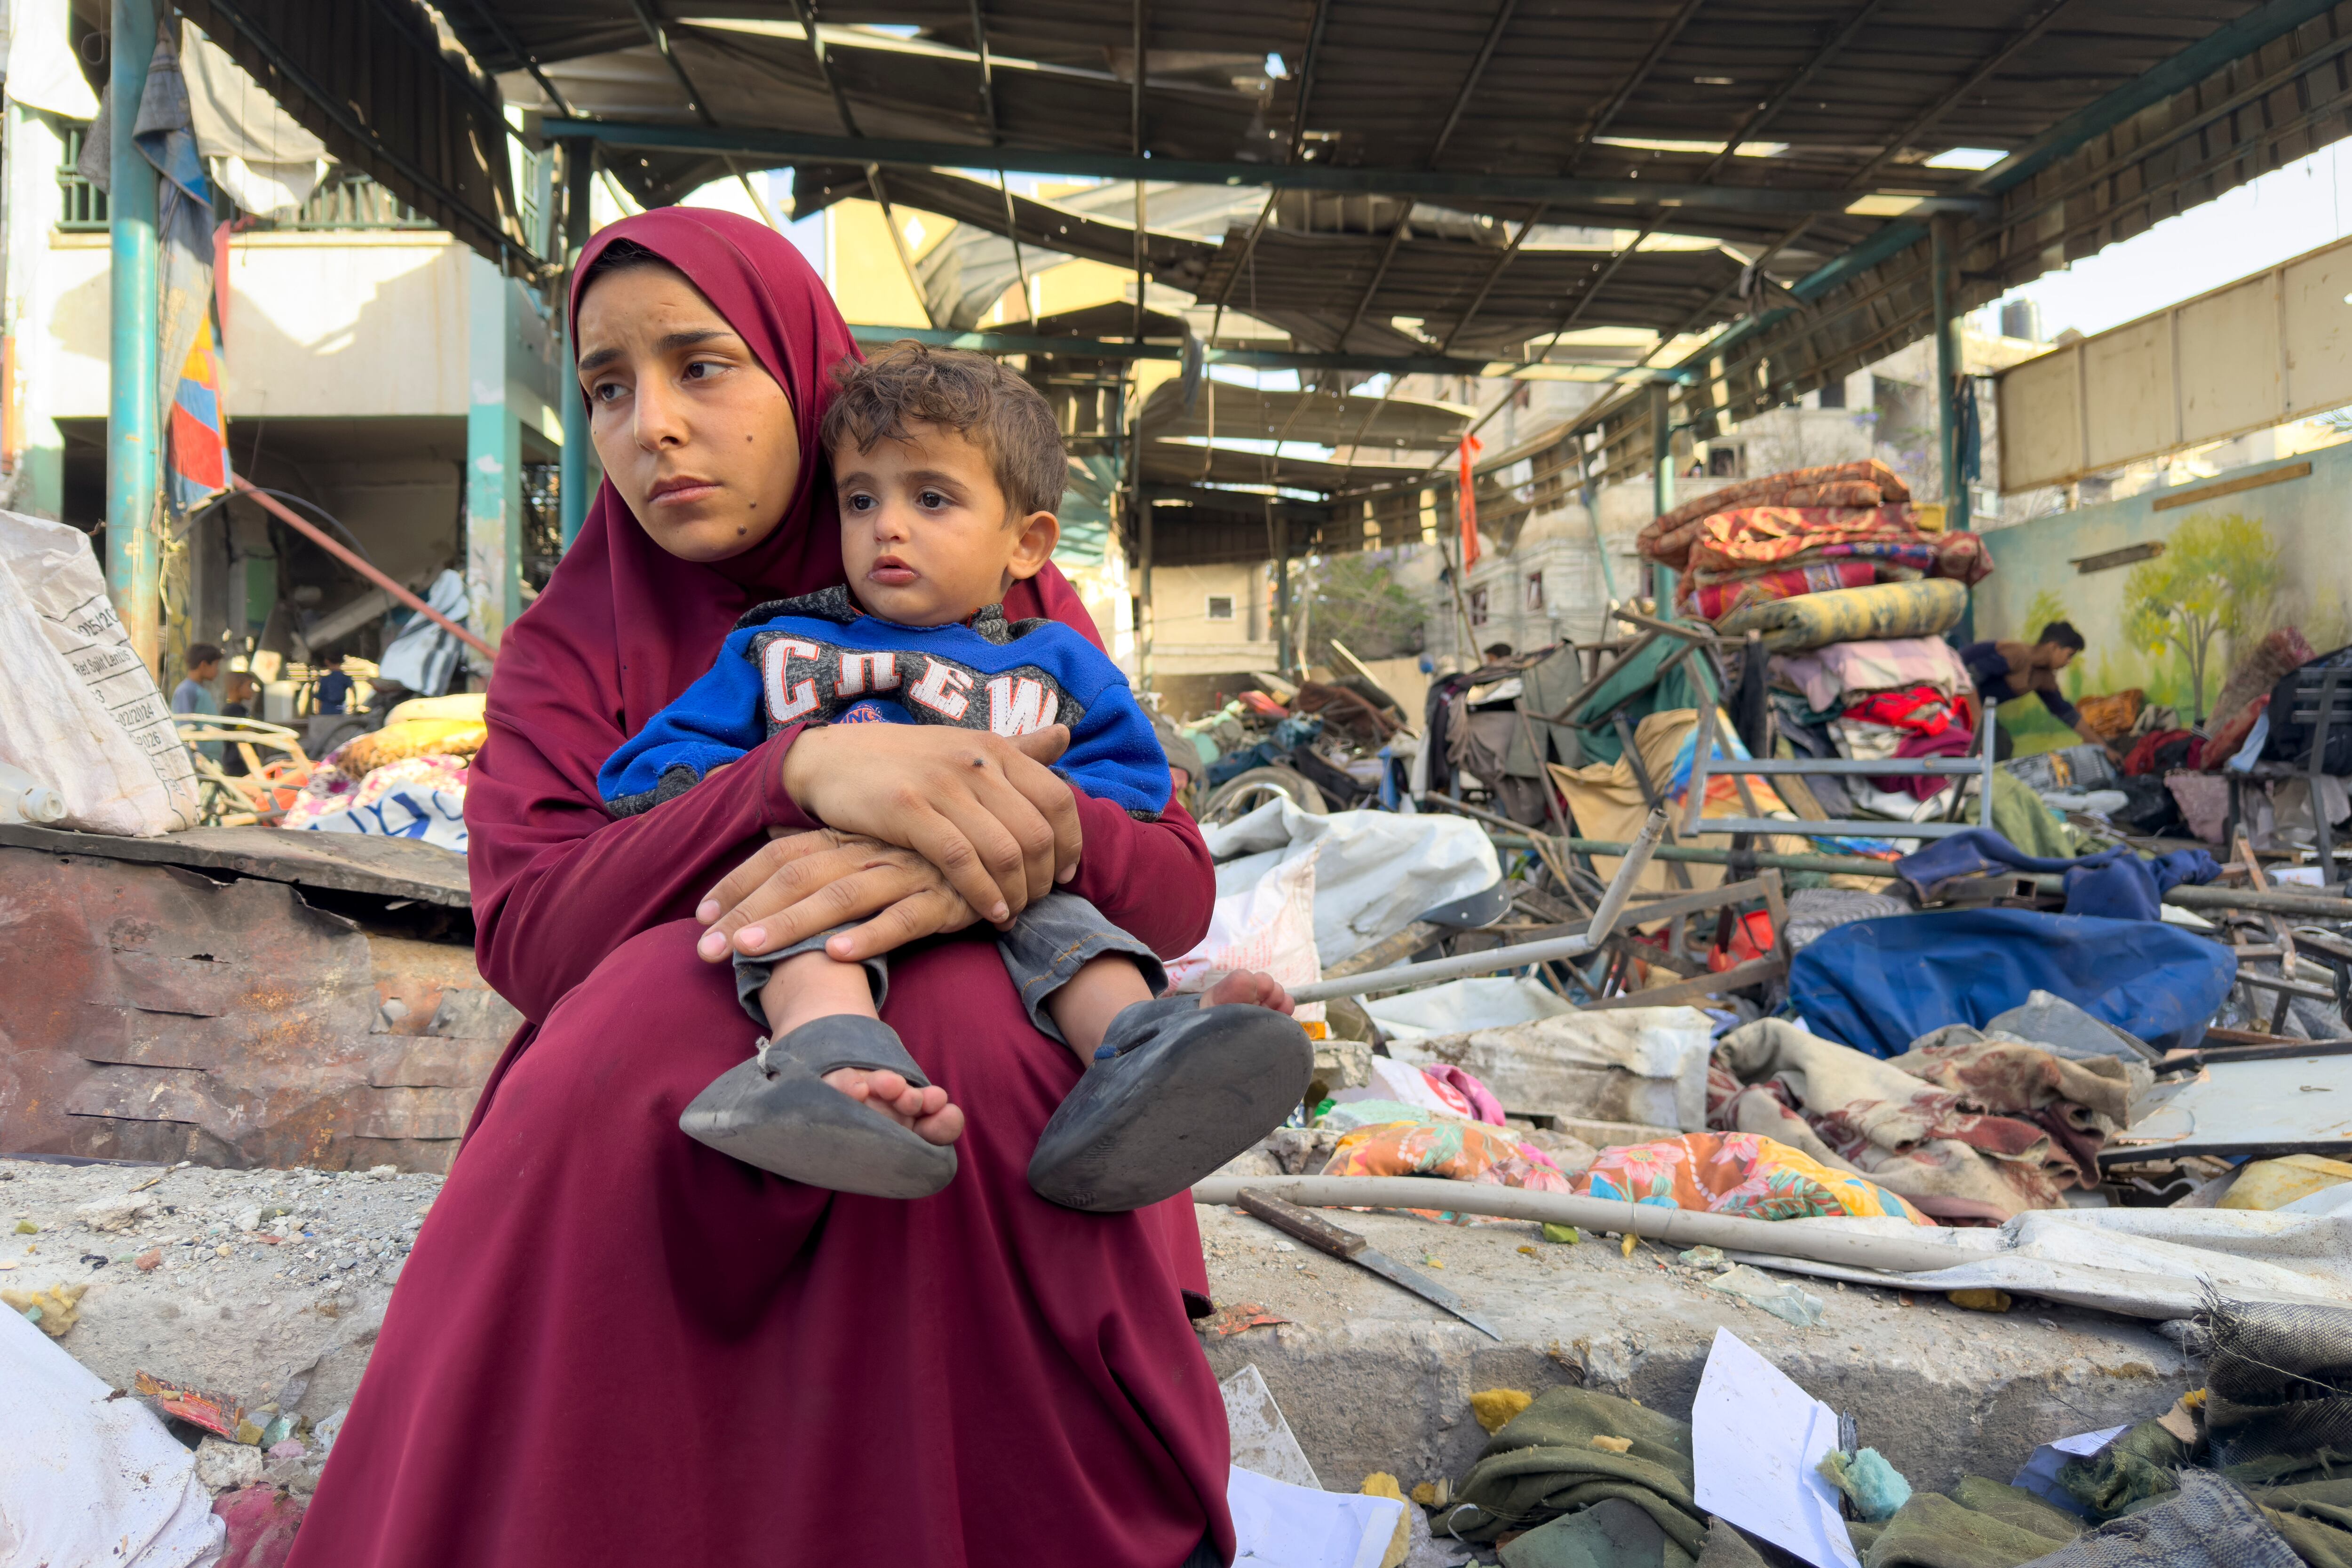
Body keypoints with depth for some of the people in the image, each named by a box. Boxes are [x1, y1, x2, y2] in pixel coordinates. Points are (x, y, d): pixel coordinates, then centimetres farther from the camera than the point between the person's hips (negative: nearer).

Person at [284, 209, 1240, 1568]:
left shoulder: (998, 597, 2)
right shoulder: (571, 648, 4)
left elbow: (1178, 884, -8)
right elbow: (525, 932, -15)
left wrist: (978, 865, -32)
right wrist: (806, 771, -32)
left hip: (984, 1103, 0)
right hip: (670, 1103, 1)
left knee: (959, 1022, -33)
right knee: (638, 1014, -32)